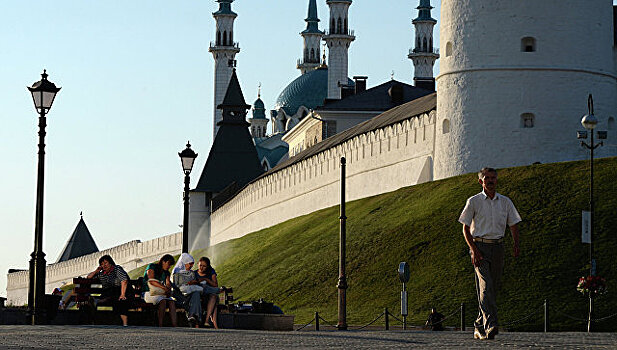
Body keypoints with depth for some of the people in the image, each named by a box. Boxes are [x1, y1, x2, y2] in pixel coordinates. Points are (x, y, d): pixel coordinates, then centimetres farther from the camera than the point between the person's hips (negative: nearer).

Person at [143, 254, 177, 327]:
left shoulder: (166, 272, 18)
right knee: (163, 301, -35)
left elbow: (168, 283, 7)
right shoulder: (152, 267, -2)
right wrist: (164, 288, -25)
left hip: (161, 294, 6)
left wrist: (168, 290, -18)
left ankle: (174, 325, -37)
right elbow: (151, 280, -17)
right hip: (149, 293, -6)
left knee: (172, 302, -24)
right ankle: (160, 325, -39)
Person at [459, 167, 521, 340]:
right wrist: (473, 249, -11)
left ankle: (479, 327, 17)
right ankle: (490, 325, -29)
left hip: (497, 247, 4)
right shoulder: (474, 201, 1)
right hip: (479, 246, -4)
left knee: (493, 287, 5)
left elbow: (513, 225, 14)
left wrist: (516, 245, -4)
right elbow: (465, 228, 1)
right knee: (485, 285, -18)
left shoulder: (505, 202, 10)